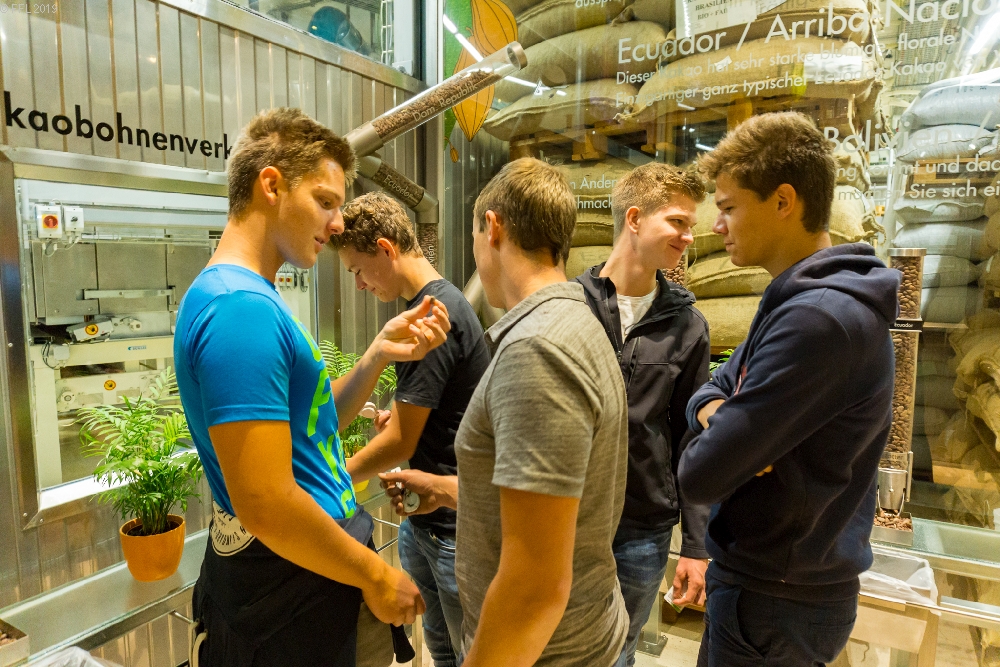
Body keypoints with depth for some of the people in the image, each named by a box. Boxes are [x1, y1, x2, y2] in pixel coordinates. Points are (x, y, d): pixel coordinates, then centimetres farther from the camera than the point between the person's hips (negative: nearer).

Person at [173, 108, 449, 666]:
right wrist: (376, 575, -16)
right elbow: (266, 506, -29)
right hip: (289, 595, -9)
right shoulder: (241, 307, -25)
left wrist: (381, 353, -4)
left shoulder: (249, 296, 7)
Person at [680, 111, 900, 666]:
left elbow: (700, 476, -29)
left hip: (776, 601, -9)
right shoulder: (799, 299, 5)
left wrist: (717, 438, -7)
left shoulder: (819, 318, -28)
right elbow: (710, 391, 7)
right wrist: (718, 416, -14)